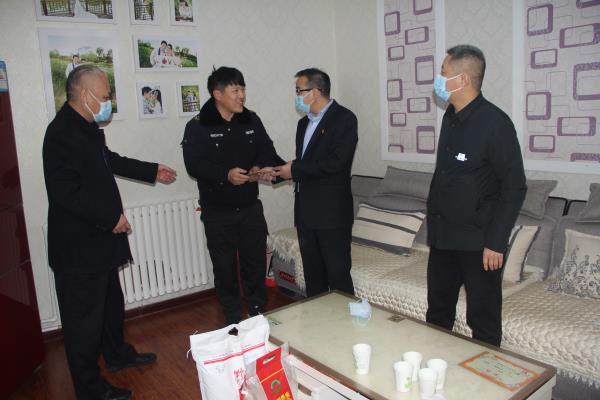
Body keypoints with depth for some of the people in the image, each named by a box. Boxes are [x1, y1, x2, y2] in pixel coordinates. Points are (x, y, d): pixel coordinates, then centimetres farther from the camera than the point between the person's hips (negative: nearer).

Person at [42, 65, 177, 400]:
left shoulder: (89, 127, 8)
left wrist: (151, 171, 29)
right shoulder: (62, 132, -22)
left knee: (111, 302, 24)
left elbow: (109, 160, 25)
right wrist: (111, 217, -23)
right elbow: (65, 192, -28)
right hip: (78, 246, -10)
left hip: (100, 238, 10)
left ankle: (118, 354, 45)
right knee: (85, 316, 4)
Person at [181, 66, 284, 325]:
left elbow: (267, 150, 9)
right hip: (217, 212, -3)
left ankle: (258, 314, 31)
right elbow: (194, 165, -16)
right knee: (224, 267, 8)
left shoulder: (251, 121, 5)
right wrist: (226, 174, -30)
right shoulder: (197, 127, -8)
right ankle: (233, 320, 26)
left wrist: (260, 167, -13)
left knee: (256, 263, 12)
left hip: (250, 207, 3)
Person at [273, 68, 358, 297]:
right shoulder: (304, 123, 16)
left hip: (332, 212, -7)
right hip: (305, 212, 8)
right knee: (312, 274, 15)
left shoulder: (344, 119, -8)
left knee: (338, 276, -2)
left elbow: (336, 162, -20)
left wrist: (295, 171, -13)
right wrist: (277, 173, 5)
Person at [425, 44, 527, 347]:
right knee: (437, 313, 19)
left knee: (483, 321, 8)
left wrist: (496, 242, -16)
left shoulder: (495, 123, -16)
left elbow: (514, 187, -15)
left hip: (478, 243, -7)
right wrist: (433, 221, 14)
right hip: (442, 237, 8)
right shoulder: (451, 117, 8)